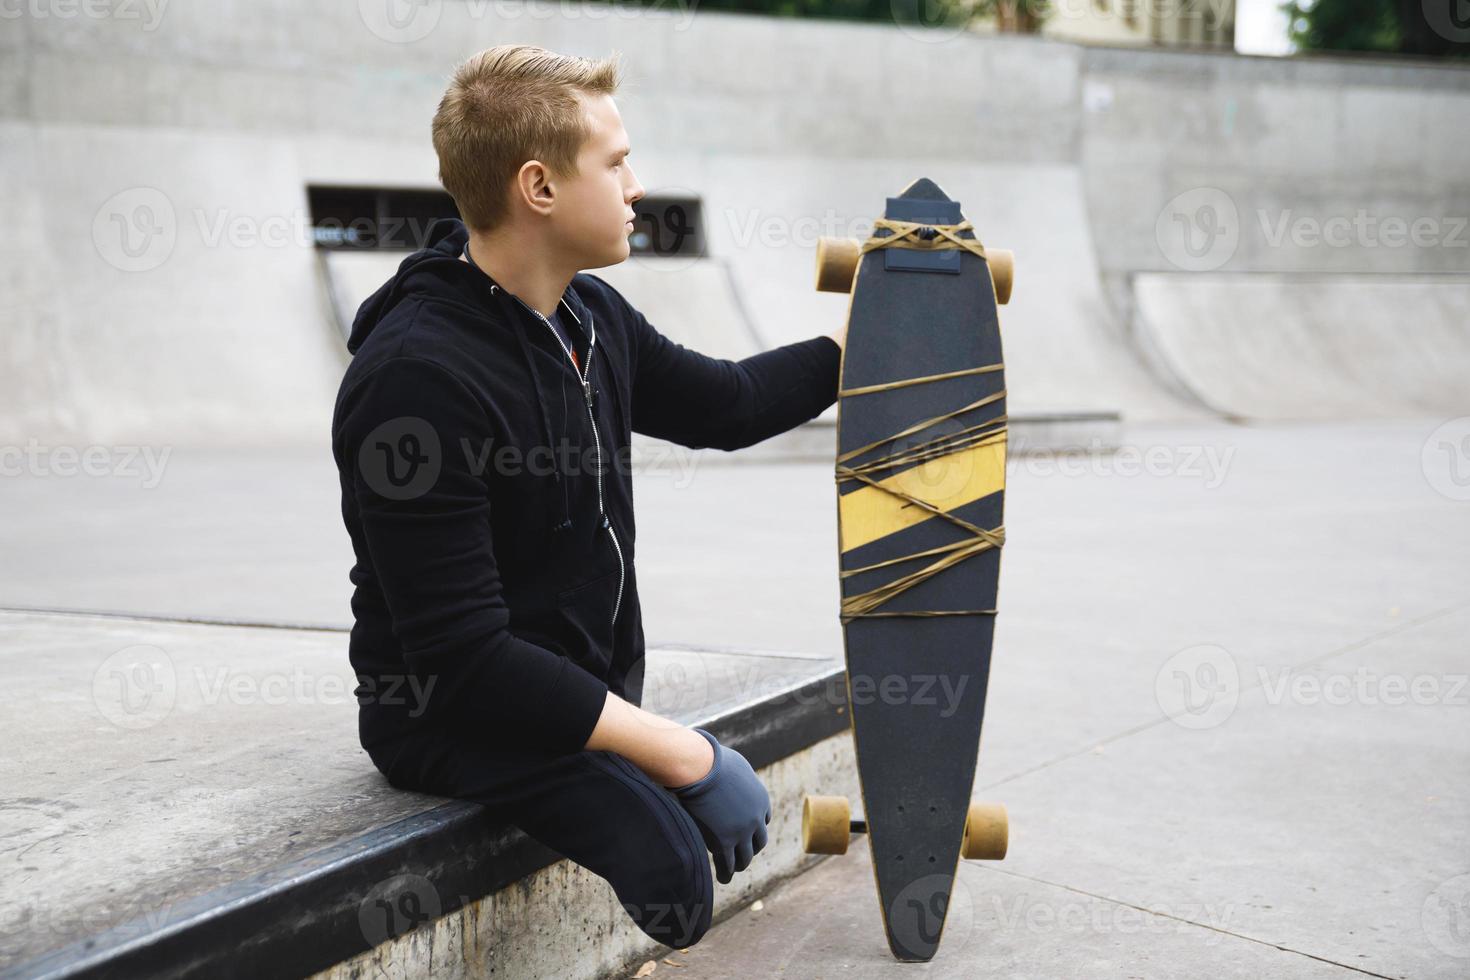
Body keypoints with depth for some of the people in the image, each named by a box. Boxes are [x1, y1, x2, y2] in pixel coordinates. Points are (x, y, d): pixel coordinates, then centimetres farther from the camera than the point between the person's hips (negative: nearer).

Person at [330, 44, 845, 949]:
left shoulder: (591, 318, 4)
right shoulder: (417, 376, -24)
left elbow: (724, 403, 24)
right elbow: (462, 656, -25)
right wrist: (669, 748, -25)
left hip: (592, 695, 9)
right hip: (457, 717, -9)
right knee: (668, 857, -28)